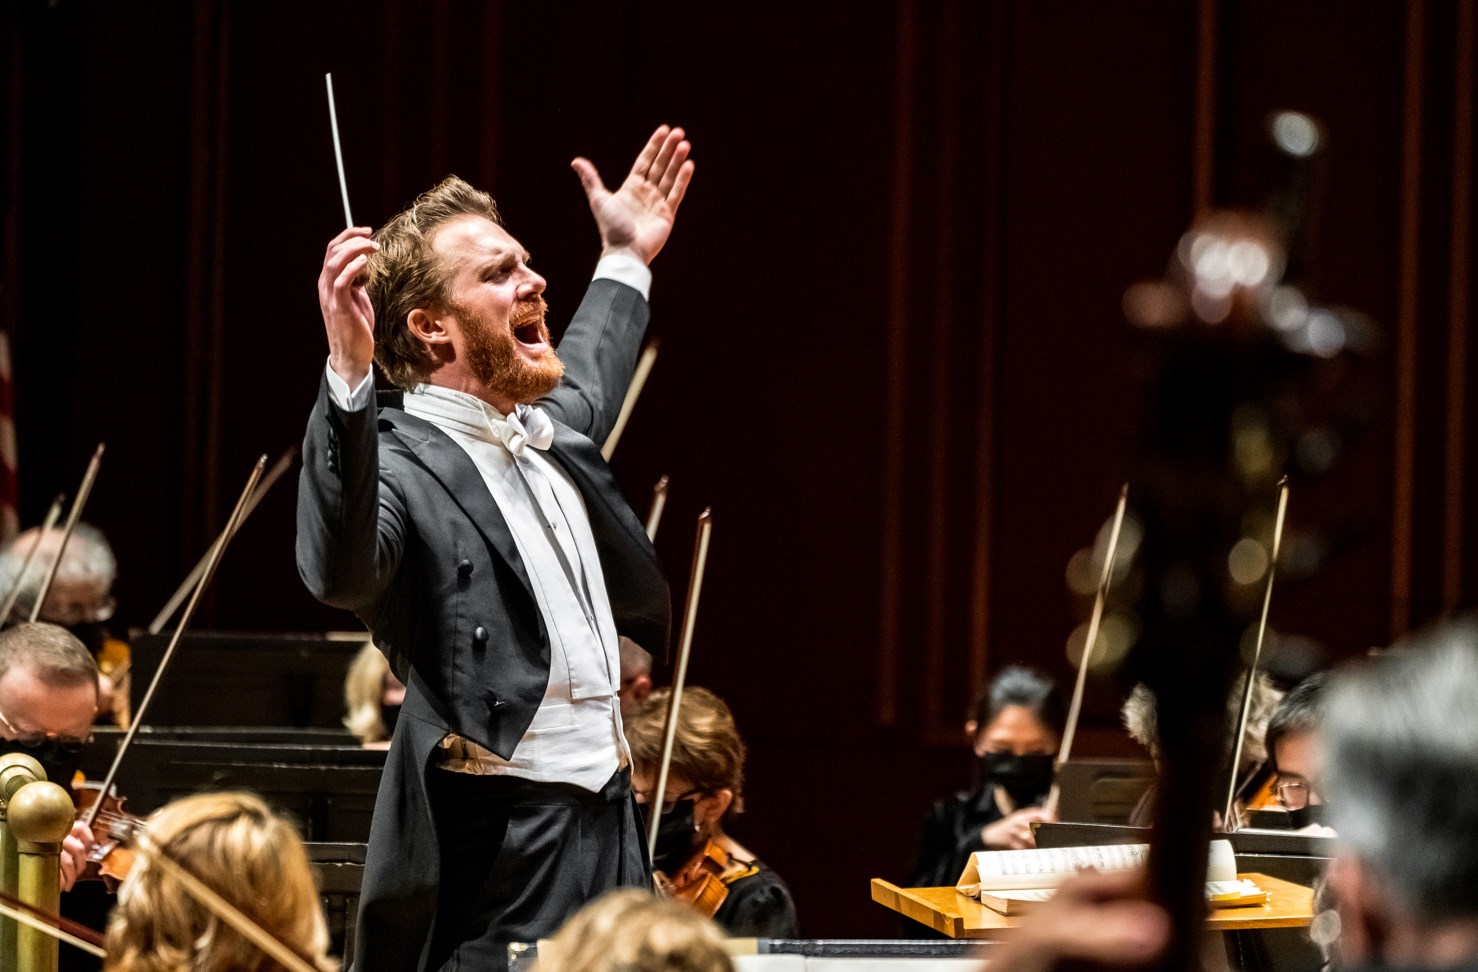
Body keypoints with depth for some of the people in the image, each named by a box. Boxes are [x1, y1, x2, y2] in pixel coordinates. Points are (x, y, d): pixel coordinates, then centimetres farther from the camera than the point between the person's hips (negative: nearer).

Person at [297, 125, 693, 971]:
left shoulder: (542, 436, 14)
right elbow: (340, 573, -38)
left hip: (613, 830, 9)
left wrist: (625, 264, 46)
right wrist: (348, 376, -47)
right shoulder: (401, 461, -14)